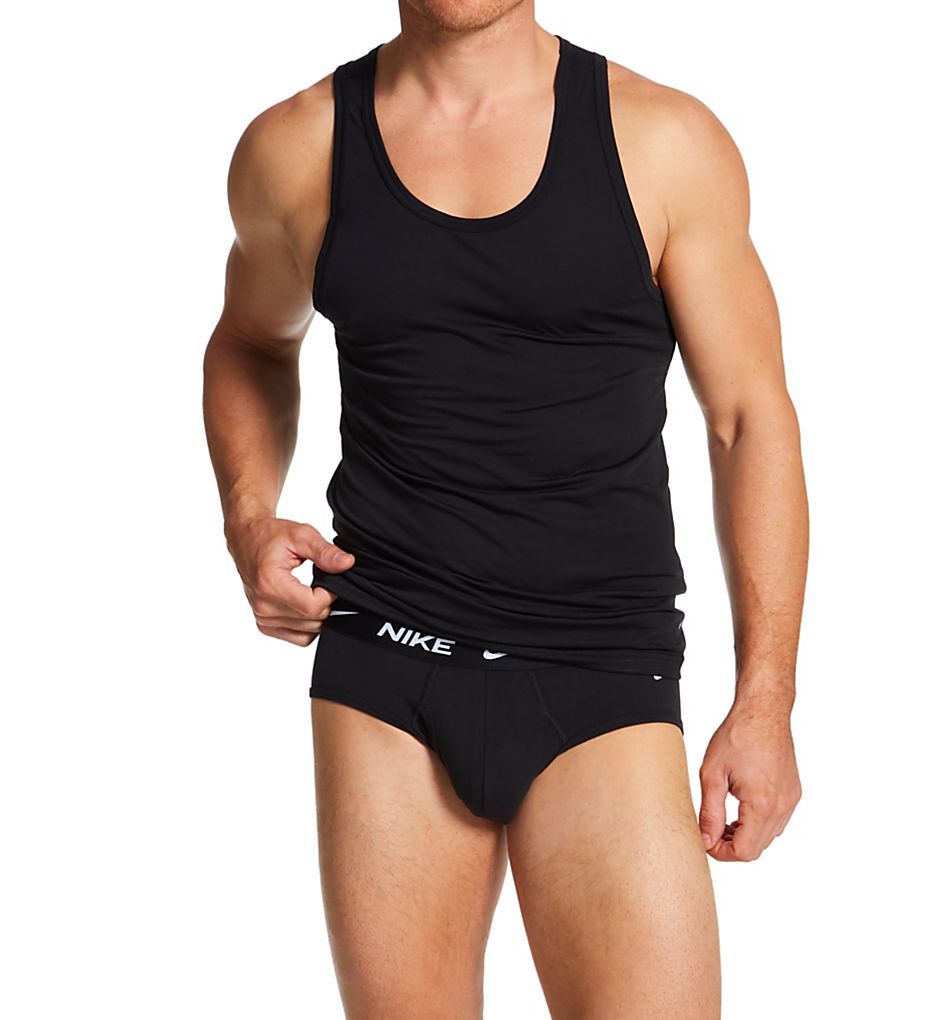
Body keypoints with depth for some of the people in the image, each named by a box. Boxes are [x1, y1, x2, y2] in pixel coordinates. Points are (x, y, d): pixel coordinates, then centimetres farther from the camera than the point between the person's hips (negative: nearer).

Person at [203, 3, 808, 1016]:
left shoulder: (666, 143, 0)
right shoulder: (296, 147, 6)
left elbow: (751, 417, 2)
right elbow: (252, 342, 25)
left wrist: (764, 701, -3)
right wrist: (249, 519, 6)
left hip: (599, 679, -2)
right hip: (381, 668, 2)